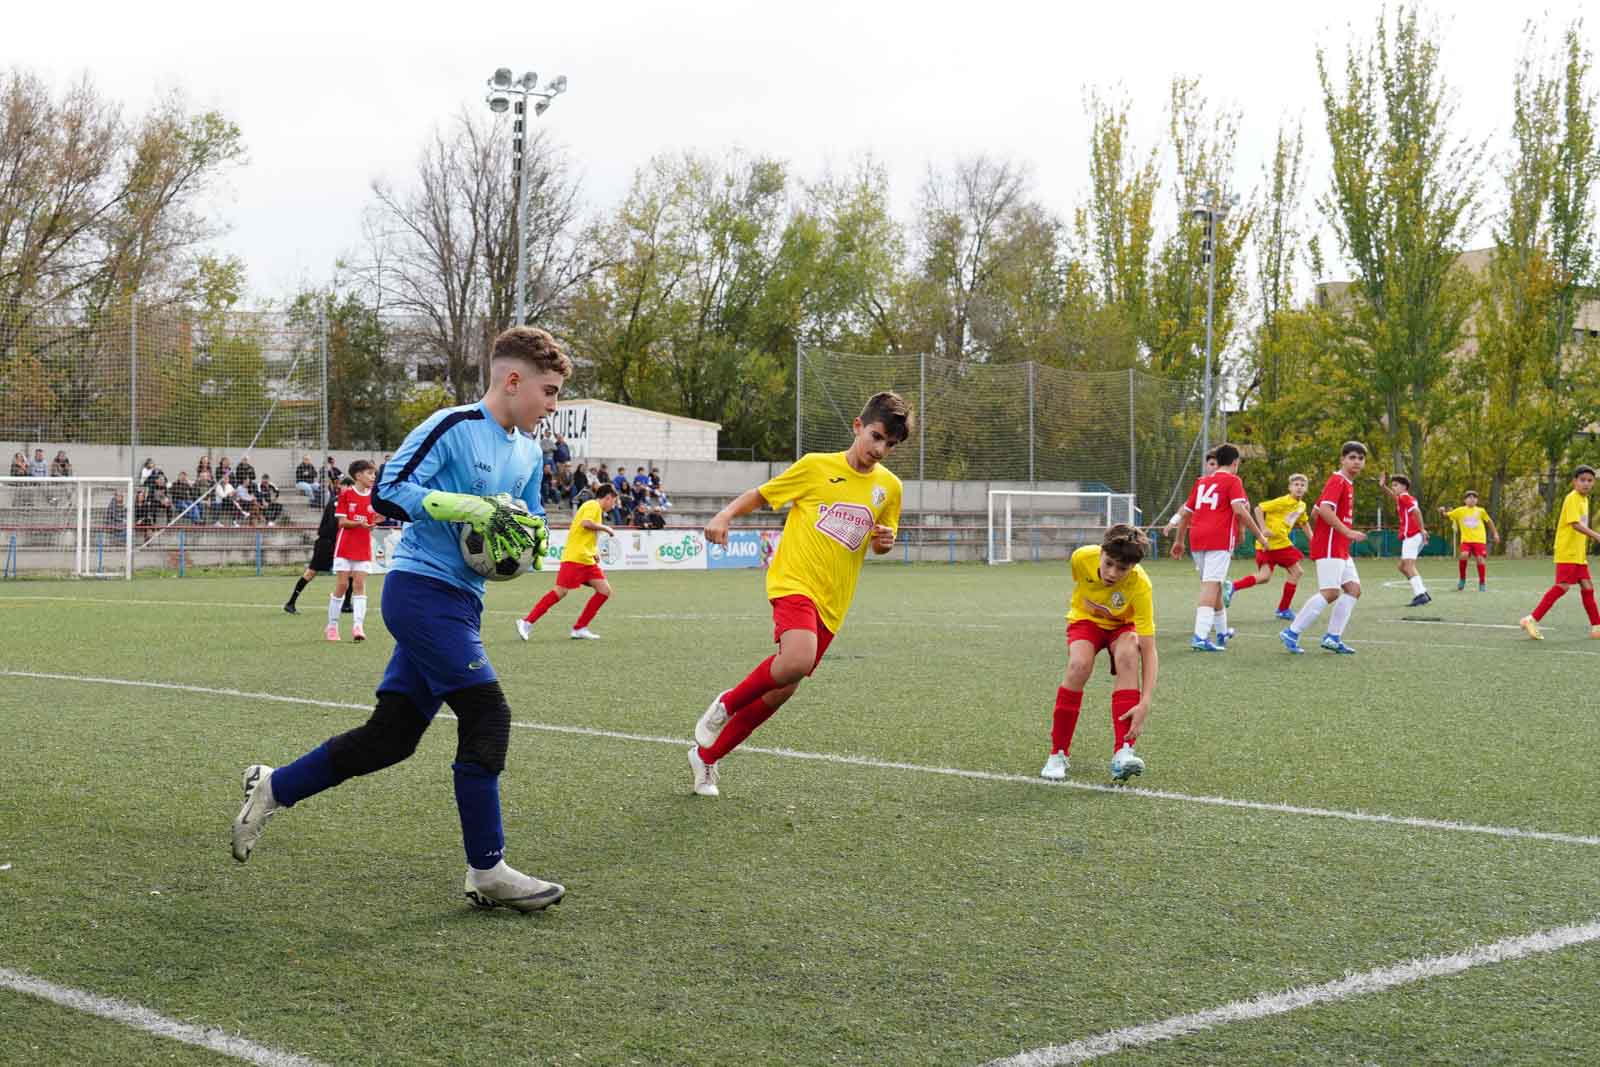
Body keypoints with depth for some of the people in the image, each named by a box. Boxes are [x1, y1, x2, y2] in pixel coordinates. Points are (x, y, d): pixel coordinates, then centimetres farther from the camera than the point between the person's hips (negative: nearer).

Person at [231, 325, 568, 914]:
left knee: (391, 736, 8)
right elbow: (388, 492, -15)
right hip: (421, 589, -9)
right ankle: (487, 871, -7)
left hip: (457, 601, 9)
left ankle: (272, 788, 24)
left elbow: (522, 527, 25)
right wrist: (468, 506, -22)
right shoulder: (452, 427, -11)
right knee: (487, 713, -14)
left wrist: (531, 540, 1)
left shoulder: (528, 454, 15)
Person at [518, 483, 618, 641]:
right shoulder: (593, 506, -5)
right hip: (575, 558, -10)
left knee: (605, 591, 1)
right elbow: (586, 523, -24)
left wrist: (592, 553, 20)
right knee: (560, 592, -13)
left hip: (587, 561, 10)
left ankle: (579, 629, 2)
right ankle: (527, 622, -6)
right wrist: (605, 528, -10)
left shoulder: (594, 507, 24)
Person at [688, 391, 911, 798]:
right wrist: (725, 514, -9)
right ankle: (726, 704, -4)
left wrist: (885, 541, 1)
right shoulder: (816, 466, -1)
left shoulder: (889, 486, 10)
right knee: (798, 659, -32)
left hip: (831, 603, 5)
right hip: (794, 581, -5)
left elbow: (880, 540, 25)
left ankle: (706, 756, 21)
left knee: (780, 689, 4)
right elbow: (760, 494, 8)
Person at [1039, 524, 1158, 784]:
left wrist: (1144, 704, -45)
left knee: (1128, 655, -34)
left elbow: (1148, 649, -37)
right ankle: (1058, 754, -15)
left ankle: (1122, 753, -37)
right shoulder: (1082, 558, -31)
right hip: (1086, 619, 1)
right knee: (1079, 665, -30)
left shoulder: (1140, 586, -36)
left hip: (1122, 625, -1)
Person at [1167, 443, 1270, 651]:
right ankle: (1200, 637, -23)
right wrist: (1259, 534, -8)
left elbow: (1185, 513, 20)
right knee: (1211, 585, -12)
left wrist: (1178, 541, 28)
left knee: (1213, 585, 20)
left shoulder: (1202, 481, 19)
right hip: (1219, 539, -6)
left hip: (1197, 539, 6)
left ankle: (1222, 632, 34)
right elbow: (1239, 509, -13)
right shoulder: (1232, 480, 1)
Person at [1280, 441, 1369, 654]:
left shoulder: (1347, 484, 19)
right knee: (1330, 593, -14)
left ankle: (1333, 637, 5)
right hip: (1329, 546, -10)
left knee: (1353, 589, 4)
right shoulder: (1337, 481, -11)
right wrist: (1347, 532, -23)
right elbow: (1325, 509, -24)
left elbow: (1316, 510, 23)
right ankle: (1291, 633, -9)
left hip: (1340, 549, 10)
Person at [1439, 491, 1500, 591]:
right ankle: (1462, 579, -3)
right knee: (1463, 555, -24)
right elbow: (1446, 515, 8)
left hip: (1479, 540, 1)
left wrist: (1495, 533, 21)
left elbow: (1489, 521, 21)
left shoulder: (1480, 511, 8)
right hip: (1466, 539, -1)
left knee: (1481, 559, -11)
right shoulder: (1460, 511, 6)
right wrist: (1442, 512, -15)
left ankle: (1482, 583, 4)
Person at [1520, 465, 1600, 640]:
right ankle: (1532, 620, -13)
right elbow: (1575, 524, -25)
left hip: (1579, 555, 9)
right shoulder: (1572, 498, -13)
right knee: (1563, 586, -14)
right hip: (1567, 553, -9)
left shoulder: (1584, 500, 15)